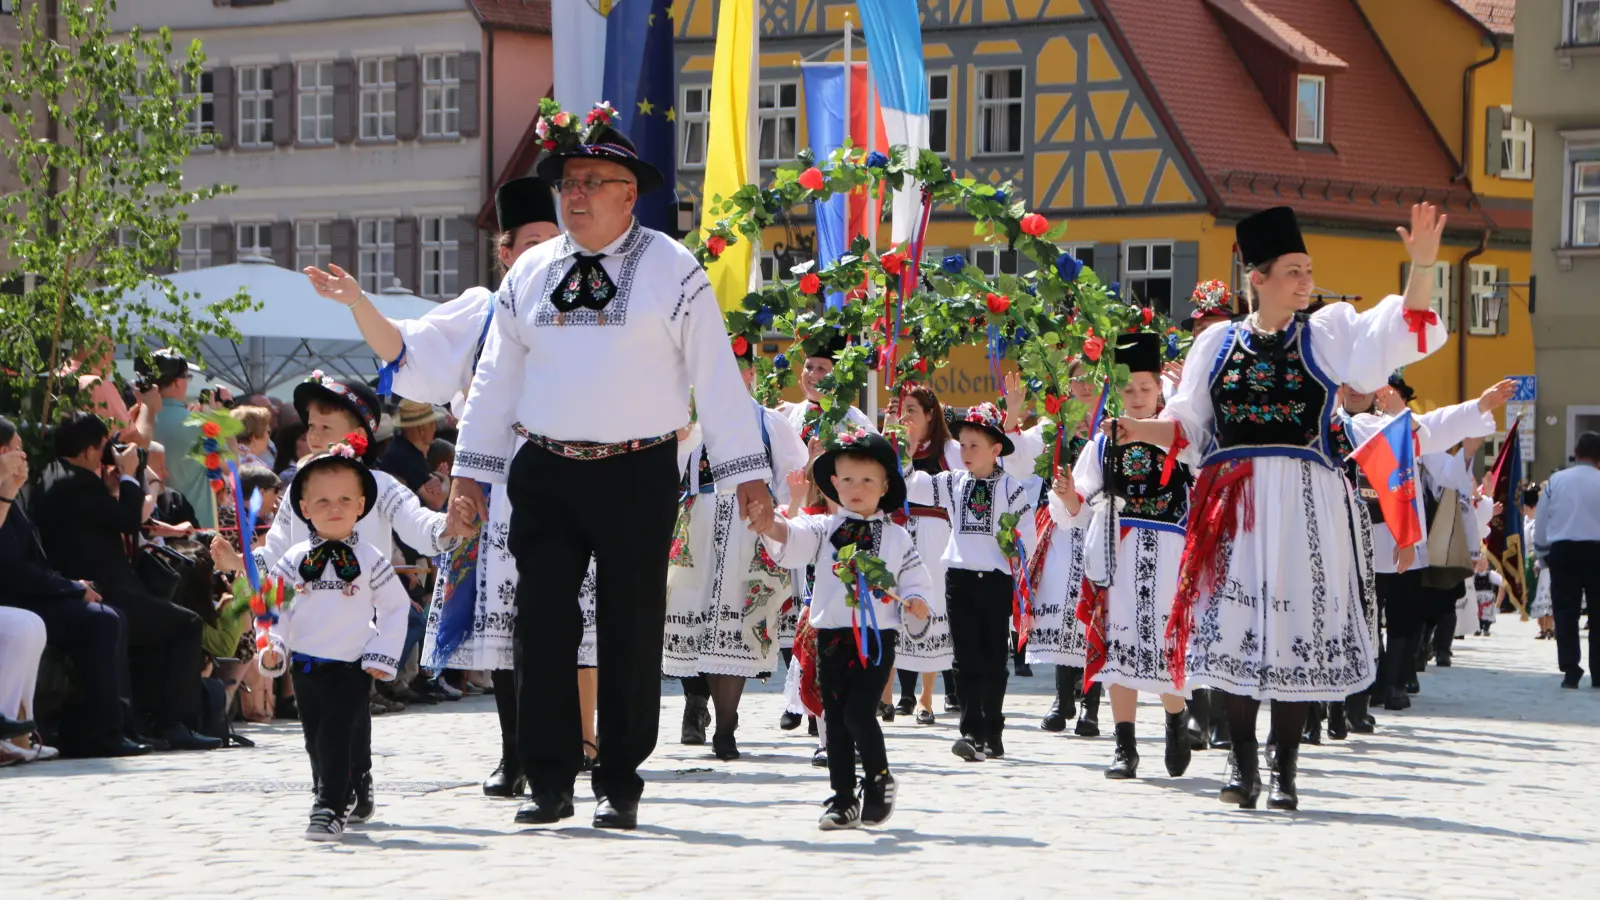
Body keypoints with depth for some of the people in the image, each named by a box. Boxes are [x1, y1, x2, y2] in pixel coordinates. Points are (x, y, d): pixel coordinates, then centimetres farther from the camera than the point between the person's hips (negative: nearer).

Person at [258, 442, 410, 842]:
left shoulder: (370, 560, -2)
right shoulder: (293, 561, 3)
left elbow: (396, 607, 3)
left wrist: (382, 655, -3)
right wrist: (272, 648, -10)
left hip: (352, 668, -4)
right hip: (306, 667, 4)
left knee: (338, 735, -14)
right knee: (317, 739, 12)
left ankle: (330, 809, -14)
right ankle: (352, 798, 30)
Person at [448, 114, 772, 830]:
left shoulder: (672, 270, -1)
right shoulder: (530, 273, 11)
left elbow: (717, 376, -2)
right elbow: (496, 377, 16)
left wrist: (747, 475, -5)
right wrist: (470, 469, 13)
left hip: (637, 474, -3)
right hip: (544, 471, 3)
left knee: (631, 631, 2)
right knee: (543, 628, 2)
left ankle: (619, 786, 11)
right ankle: (550, 782, 10)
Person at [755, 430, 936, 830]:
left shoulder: (897, 538, 6)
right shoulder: (824, 530, 7)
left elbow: (917, 584, 7)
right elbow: (791, 536, -12)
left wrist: (917, 604, -15)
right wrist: (769, 524, -33)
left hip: (877, 638, -2)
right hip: (832, 636, 3)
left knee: (858, 713, -13)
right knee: (834, 719, 5)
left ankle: (879, 778, 11)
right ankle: (843, 800, 14)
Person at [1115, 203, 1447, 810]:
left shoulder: (1329, 335, 6)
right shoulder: (1219, 342, 11)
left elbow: (1405, 333, -6)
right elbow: (1187, 423, 15)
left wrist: (1423, 263, -18)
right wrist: (1140, 431, -4)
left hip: (1304, 504, -1)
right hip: (1232, 503, 1)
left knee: (1297, 626, -2)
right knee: (1235, 625, -1)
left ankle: (1285, 771, 7)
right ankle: (1243, 762, 11)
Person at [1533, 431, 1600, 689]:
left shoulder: (1556, 481, 5)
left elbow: (1541, 523, 9)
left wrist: (1544, 557, 21)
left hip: (1562, 551, 1)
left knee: (1565, 612, 3)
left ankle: (1570, 670, -6)